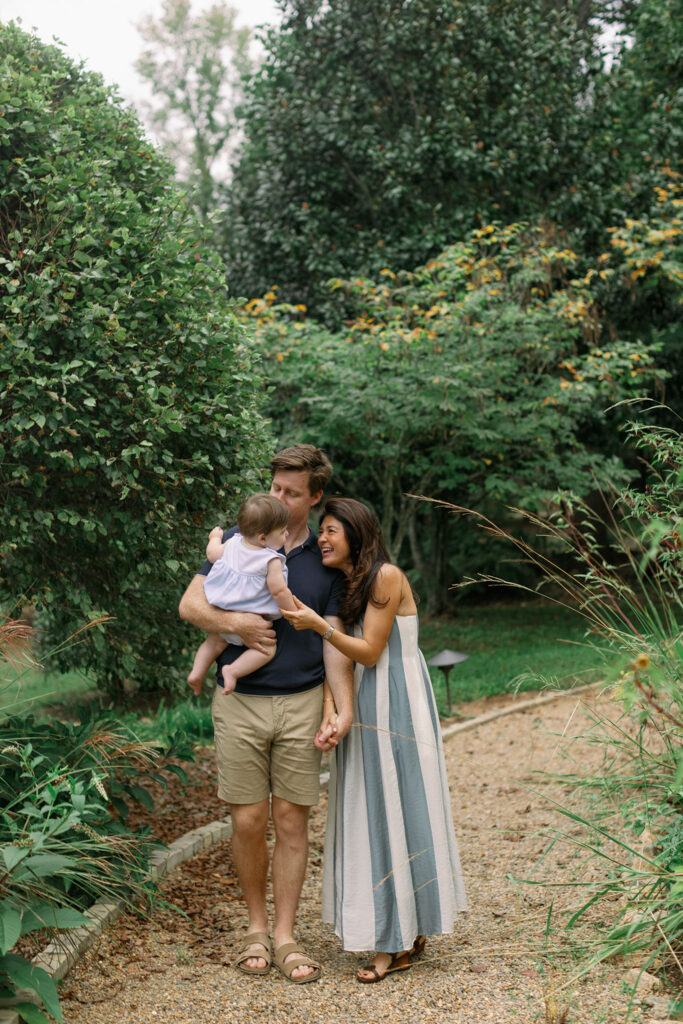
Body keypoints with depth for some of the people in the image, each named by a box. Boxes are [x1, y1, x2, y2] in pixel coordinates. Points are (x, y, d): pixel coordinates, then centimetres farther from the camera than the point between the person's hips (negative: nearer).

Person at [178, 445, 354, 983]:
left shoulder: (326, 561, 6)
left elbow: (335, 642, 4)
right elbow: (191, 604, 0)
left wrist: (343, 709, -6)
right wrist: (234, 622, -19)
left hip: (301, 704, 1)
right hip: (240, 702, 0)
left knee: (292, 821, 3)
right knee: (248, 821, 2)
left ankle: (285, 936, 14)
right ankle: (256, 926, 21)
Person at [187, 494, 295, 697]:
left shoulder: (233, 543, -4)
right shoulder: (272, 561, -22)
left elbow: (212, 554, 12)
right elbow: (279, 591, -20)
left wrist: (215, 538, 32)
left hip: (220, 613, 7)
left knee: (215, 641, 28)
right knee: (267, 648, 1)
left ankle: (197, 672, 19)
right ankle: (233, 671, -14)